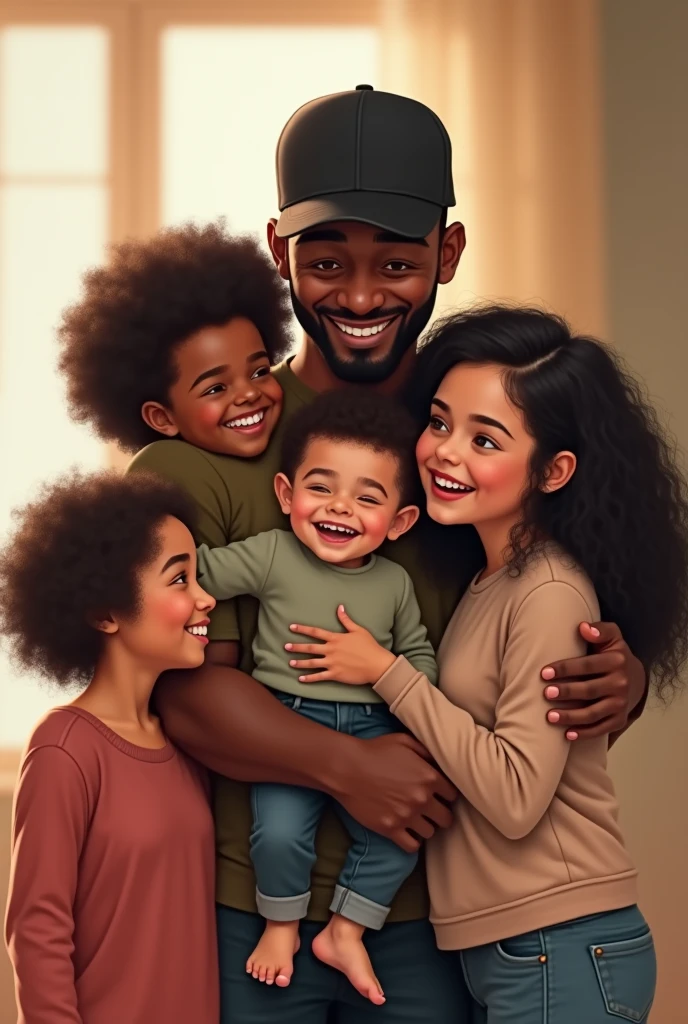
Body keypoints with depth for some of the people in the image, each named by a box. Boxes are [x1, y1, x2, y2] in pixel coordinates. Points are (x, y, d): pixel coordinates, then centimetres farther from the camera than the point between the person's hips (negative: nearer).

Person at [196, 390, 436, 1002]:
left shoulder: (395, 584, 6)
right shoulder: (271, 555, -1)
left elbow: (420, 653, 15)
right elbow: (200, 571, 2)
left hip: (371, 729, 3)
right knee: (279, 832, -22)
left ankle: (345, 933, 12)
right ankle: (282, 924, 10)